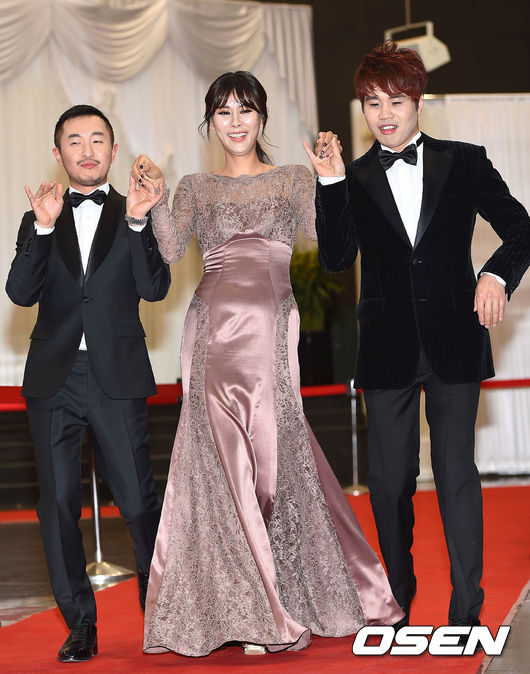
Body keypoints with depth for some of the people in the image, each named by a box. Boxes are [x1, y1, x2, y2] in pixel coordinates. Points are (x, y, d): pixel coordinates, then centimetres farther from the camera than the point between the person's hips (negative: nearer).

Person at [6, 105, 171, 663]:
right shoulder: (38, 221, 12)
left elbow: (154, 289, -7)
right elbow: (20, 293, -3)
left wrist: (138, 223, -17)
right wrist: (44, 227, -14)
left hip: (116, 378, -2)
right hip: (53, 380, 2)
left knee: (138, 500, -2)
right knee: (58, 503, 4)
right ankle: (80, 625, 15)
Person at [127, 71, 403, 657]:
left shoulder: (294, 180, 17)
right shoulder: (194, 188, 19)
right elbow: (170, 252, 5)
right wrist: (154, 204, -8)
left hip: (270, 324, -1)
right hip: (213, 327, 1)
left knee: (269, 452, -8)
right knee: (225, 457, -6)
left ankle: (266, 612, 3)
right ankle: (262, 614, 1)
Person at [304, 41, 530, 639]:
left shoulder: (464, 162, 3)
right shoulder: (354, 180, 5)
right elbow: (336, 260, -7)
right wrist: (330, 184, -17)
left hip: (454, 342, -1)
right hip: (388, 350, 2)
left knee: (457, 473, -2)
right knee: (389, 479, 8)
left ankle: (466, 612, 9)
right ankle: (398, 600, 24)